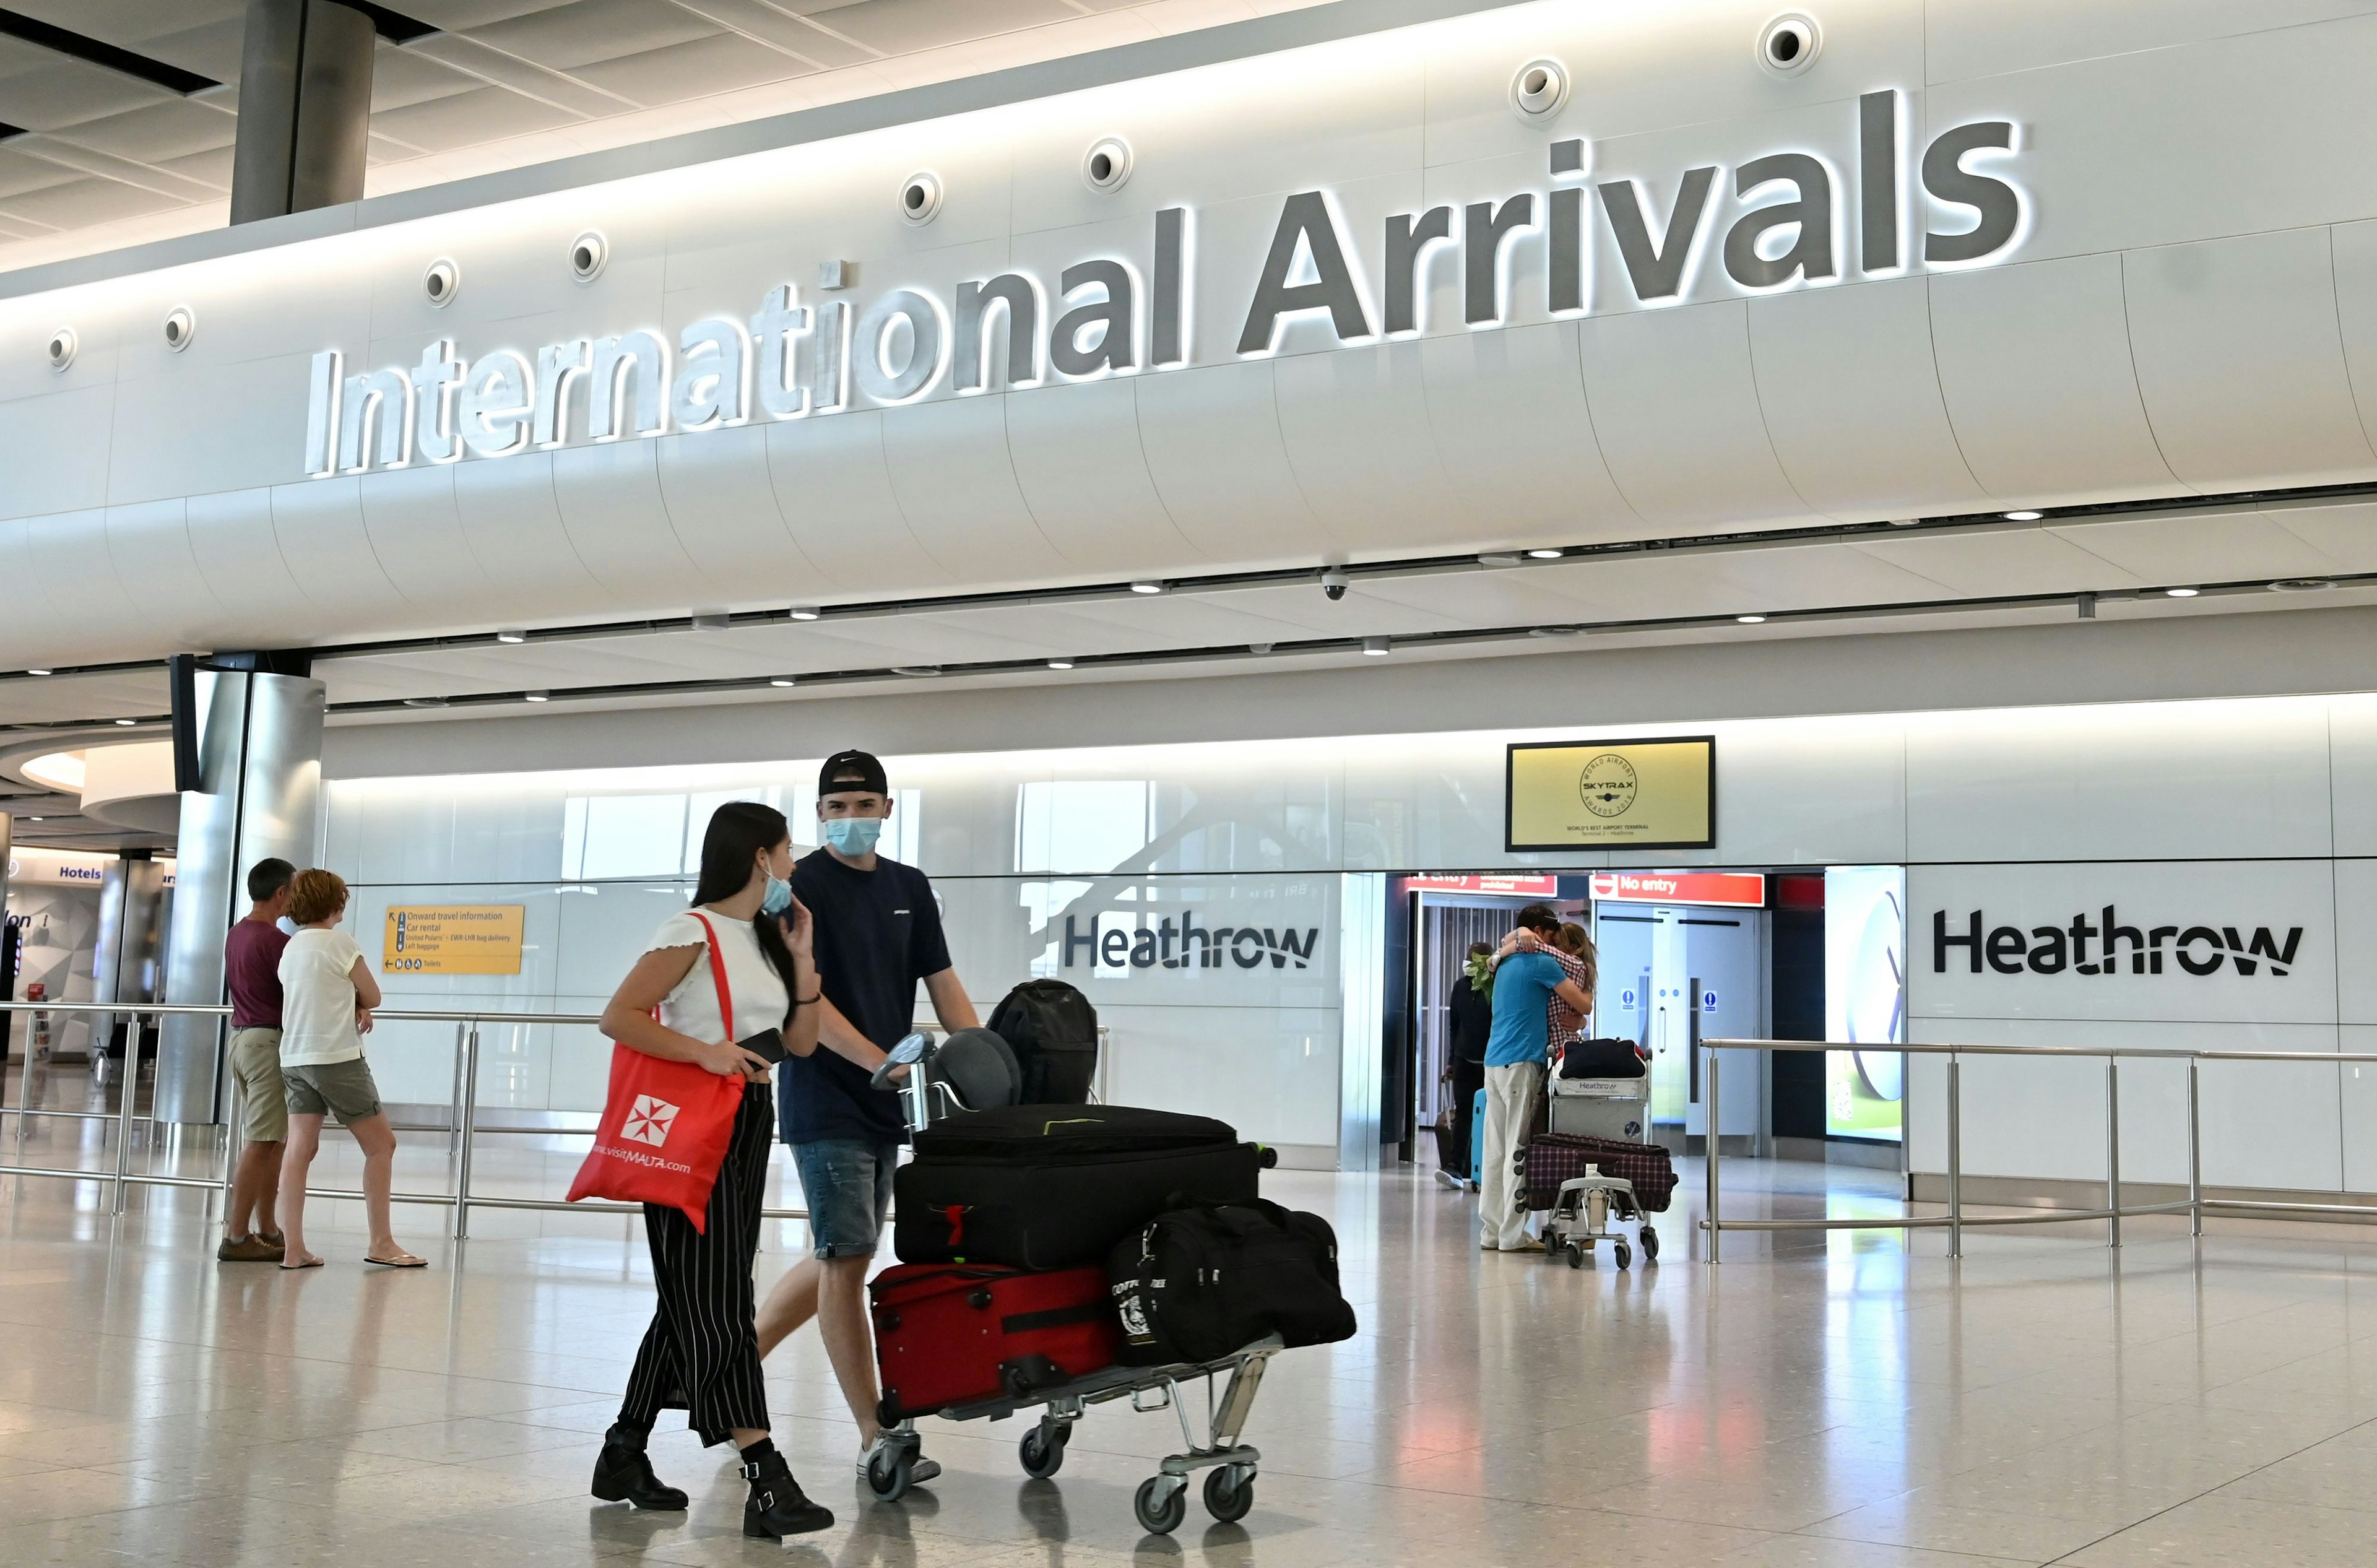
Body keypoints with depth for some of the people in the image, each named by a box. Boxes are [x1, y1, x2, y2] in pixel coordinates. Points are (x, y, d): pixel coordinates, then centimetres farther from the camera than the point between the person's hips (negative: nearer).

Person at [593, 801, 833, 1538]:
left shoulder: (766, 937, 15)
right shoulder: (693, 932, -9)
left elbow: (801, 1042, 14)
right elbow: (618, 1018, -16)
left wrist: (802, 955, 5)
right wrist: (705, 1051, -23)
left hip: (749, 1127, 9)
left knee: (691, 1301, 12)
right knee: (715, 1304, -9)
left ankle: (625, 1453, 21)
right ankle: (767, 1481, -14)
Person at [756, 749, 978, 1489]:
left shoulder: (910, 888, 11)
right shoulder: (802, 886, -8)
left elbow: (943, 986, 11)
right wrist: (882, 1063, -26)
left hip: (885, 1107, 7)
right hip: (826, 1105, -7)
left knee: (837, 1260, 14)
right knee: (848, 1262, -4)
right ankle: (874, 1440, 1)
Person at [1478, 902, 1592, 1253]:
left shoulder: (1506, 964, 18)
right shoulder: (1541, 963, -6)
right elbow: (1585, 1005, -4)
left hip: (1495, 1061, 8)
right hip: (1521, 1063, -8)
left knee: (1496, 1148, 7)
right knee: (1519, 1148, -7)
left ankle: (1491, 1231, 7)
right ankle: (1512, 1234, -9)